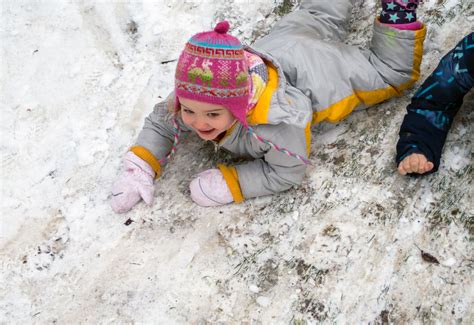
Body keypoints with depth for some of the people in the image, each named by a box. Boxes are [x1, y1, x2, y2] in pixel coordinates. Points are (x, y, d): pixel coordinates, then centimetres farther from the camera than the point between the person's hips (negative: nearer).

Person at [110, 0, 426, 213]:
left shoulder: (279, 121, -51)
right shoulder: (191, 97, -33)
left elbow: (286, 172, -36)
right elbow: (161, 122, -13)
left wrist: (226, 184, -42)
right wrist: (139, 169, -28)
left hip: (323, 65, -5)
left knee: (395, 70, 21)